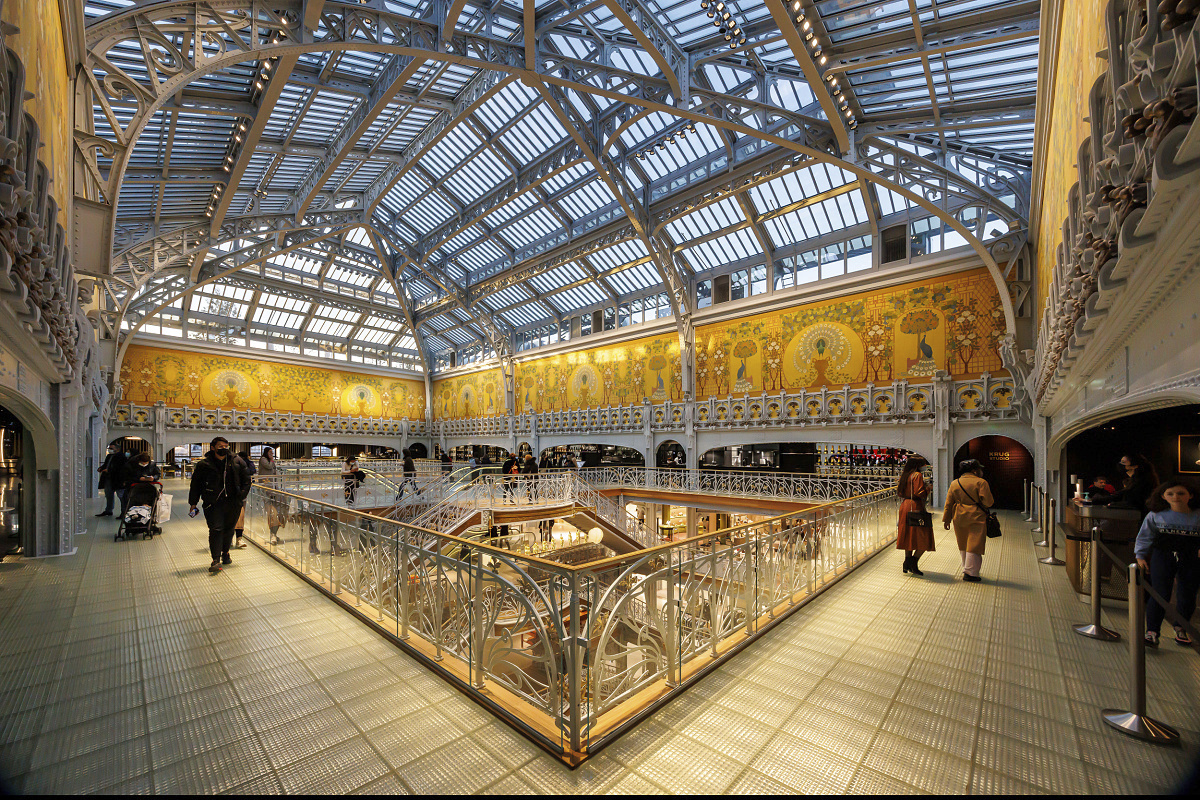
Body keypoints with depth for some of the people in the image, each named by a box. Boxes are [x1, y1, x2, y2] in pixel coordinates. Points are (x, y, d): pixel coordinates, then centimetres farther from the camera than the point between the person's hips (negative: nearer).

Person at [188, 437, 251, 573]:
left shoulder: (236, 463, 6)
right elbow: (195, 484, 6)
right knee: (216, 530, -9)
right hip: (213, 504, -2)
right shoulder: (204, 465, 0)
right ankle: (216, 559, -6)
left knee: (229, 529, 13)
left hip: (233, 503, 3)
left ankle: (225, 553, 31)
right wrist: (193, 503, 5)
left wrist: (242, 495, 3)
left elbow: (246, 480, 13)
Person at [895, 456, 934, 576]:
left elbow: (899, 491, 16)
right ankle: (913, 562, -5)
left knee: (909, 536, 14)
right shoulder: (917, 475, -12)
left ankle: (907, 564, 17)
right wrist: (927, 488, -2)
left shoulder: (904, 475, 12)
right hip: (916, 507, -8)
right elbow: (919, 493, -19)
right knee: (924, 538, 0)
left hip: (904, 506, 8)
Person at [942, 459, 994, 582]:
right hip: (976, 518, -5)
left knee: (963, 545, 17)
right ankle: (970, 573, 1)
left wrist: (947, 520, 12)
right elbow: (988, 502, -13)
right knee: (974, 545, 0)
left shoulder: (954, 484, 8)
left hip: (959, 518, 5)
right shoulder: (981, 482, -8)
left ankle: (967, 569, 27)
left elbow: (948, 504, 8)